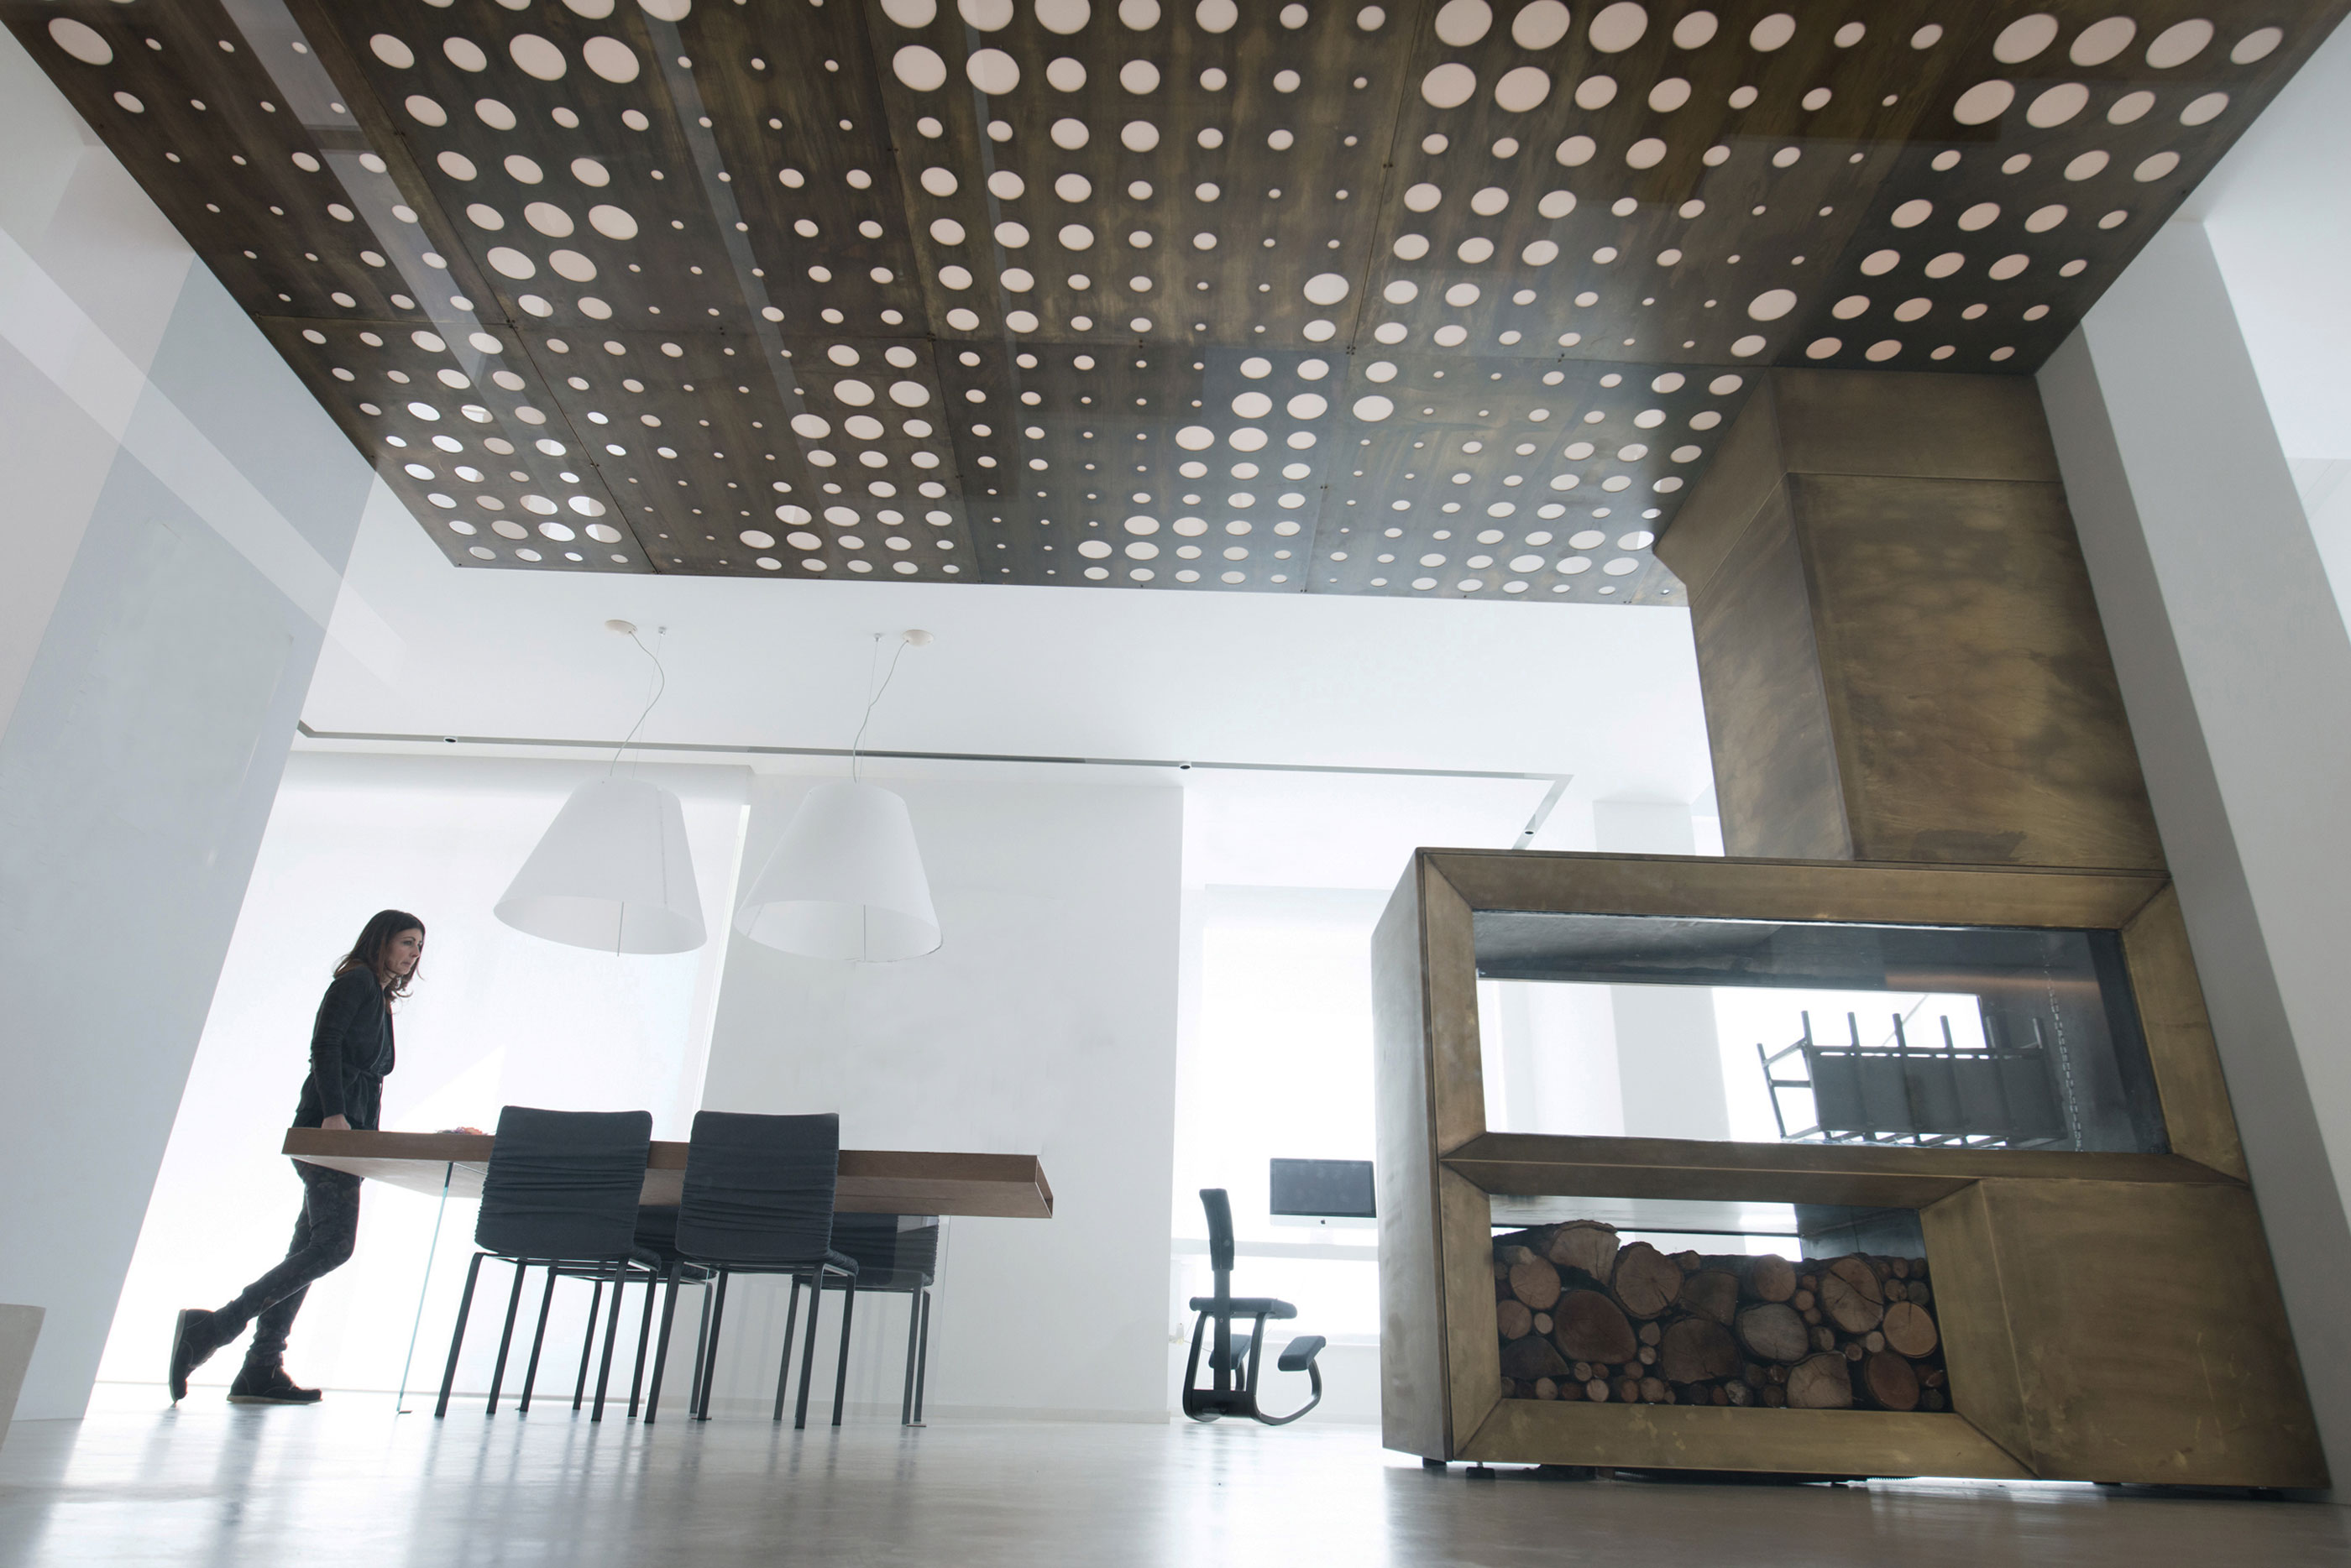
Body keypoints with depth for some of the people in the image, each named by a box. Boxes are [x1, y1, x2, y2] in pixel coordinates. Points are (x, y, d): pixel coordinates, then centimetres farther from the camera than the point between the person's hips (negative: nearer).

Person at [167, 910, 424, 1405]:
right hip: (325, 1130, -9)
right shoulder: (356, 981, -1)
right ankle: (212, 1327, -11)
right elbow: (325, 1044, -14)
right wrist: (333, 1112, -23)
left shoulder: (380, 1001, 25)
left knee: (308, 1251, 5)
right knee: (333, 1244, -16)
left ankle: (261, 1372, 5)